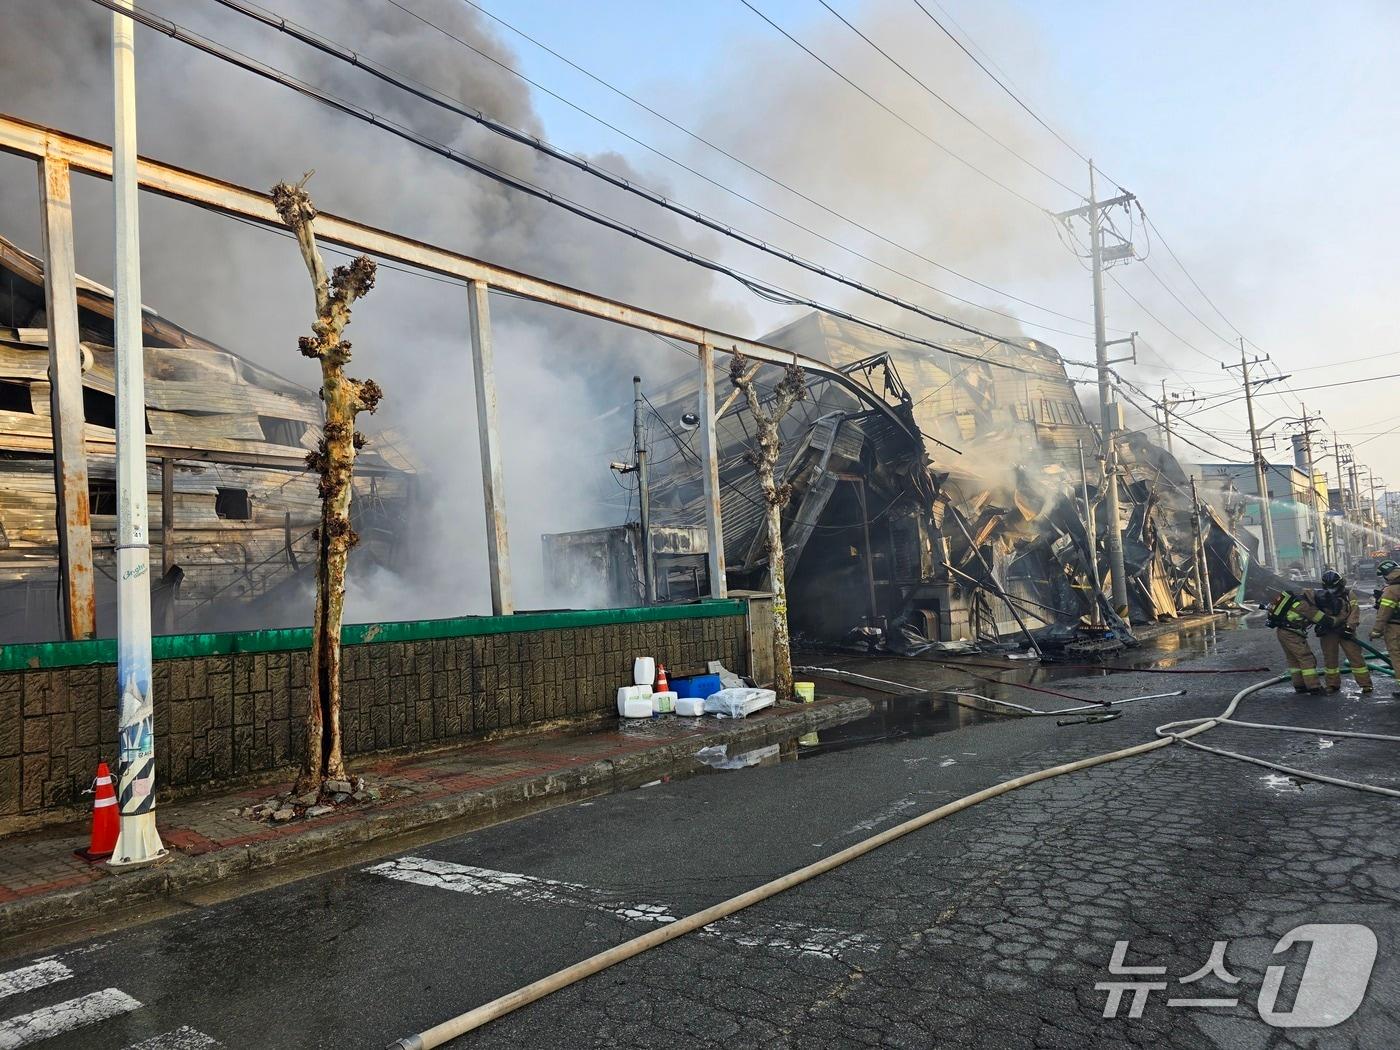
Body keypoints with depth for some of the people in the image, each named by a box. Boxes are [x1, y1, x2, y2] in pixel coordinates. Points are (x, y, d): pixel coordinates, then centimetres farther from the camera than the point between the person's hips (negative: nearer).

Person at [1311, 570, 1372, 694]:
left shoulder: (1348, 594, -3)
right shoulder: (1320, 595, -1)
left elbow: (1355, 611, -8)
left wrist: (1349, 627, -16)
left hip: (1345, 631, -1)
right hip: (1327, 631, 1)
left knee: (1355, 656, -2)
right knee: (1329, 658, 8)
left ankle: (1365, 684, 6)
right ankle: (1332, 685, 19)